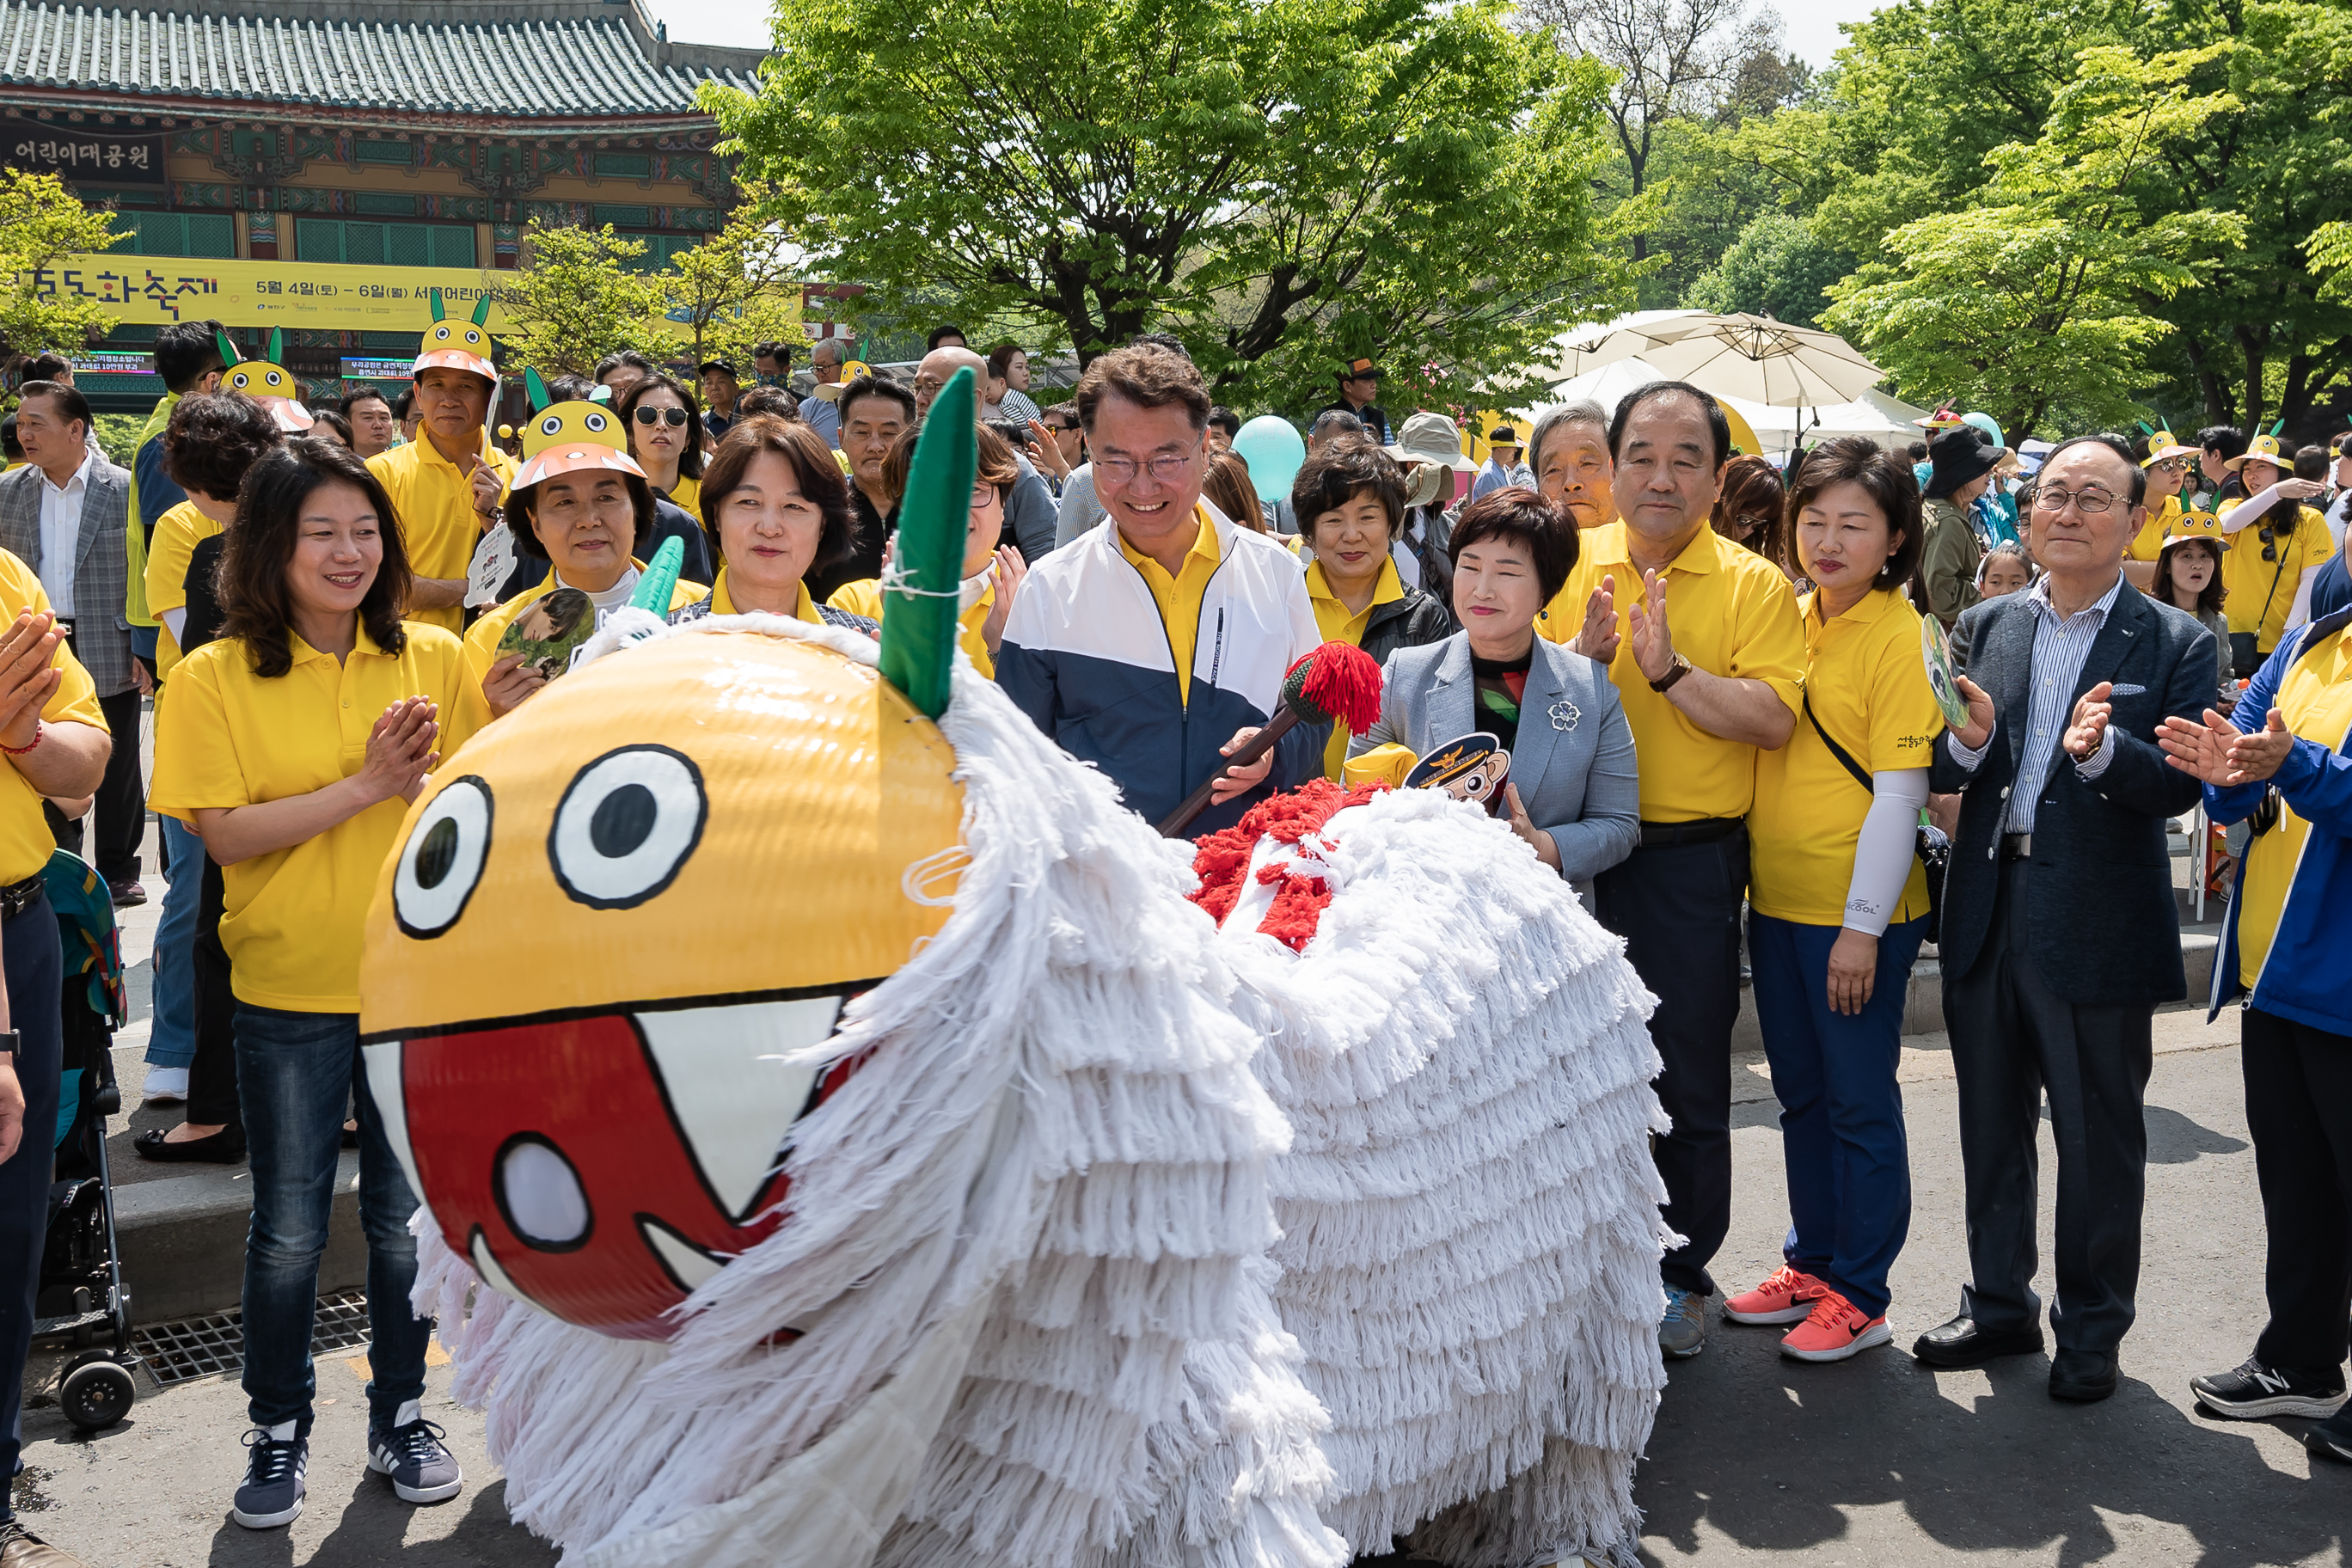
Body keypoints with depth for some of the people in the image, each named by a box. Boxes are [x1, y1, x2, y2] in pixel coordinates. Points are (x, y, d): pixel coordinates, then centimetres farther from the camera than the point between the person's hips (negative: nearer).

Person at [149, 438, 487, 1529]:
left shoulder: (434, 659, 0)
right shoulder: (216, 677, -6)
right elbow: (225, 831, -13)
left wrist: (429, 782, -17)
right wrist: (365, 786, -19)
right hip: (290, 990, -2)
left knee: (408, 1218, 13)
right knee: (289, 1228, 9)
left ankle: (401, 1417, 31)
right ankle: (277, 1431, 29)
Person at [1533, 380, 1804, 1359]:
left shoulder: (1753, 584, -2)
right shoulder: (1568, 564, 4)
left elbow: (1774, 719, -13)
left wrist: (1671, 669, -23)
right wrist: (1583, 653, -16)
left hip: (1690, 861, -2)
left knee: (1686, 1075, 6)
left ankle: (1679, 1271, 23)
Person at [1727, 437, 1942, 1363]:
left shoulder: (1900, 636, -13)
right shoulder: (1789, 618, 7)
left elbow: (1899, 792, -15)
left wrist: (1863, 925, -17)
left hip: (1857, 912, -7)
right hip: (1776, 900, 7)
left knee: (1859, 1102, 5)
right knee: (1802, 1095, 17)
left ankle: (1859, 1294, 17)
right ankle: (1811, 1265, 31)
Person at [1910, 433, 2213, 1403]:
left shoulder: (2176, 644, -3)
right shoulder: (1984, 627, 8)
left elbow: (2181, 785, -12)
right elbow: (1938, 773, 6)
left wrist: (2102, 750, -30)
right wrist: (1965, 742, -16)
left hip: (2099, 927, -4)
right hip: (1987, 914, 4)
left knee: (2098, 1137, 8)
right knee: (1992, 1125, 16)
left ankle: (2092, 1331, 25)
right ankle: (2000, 1305, 34)